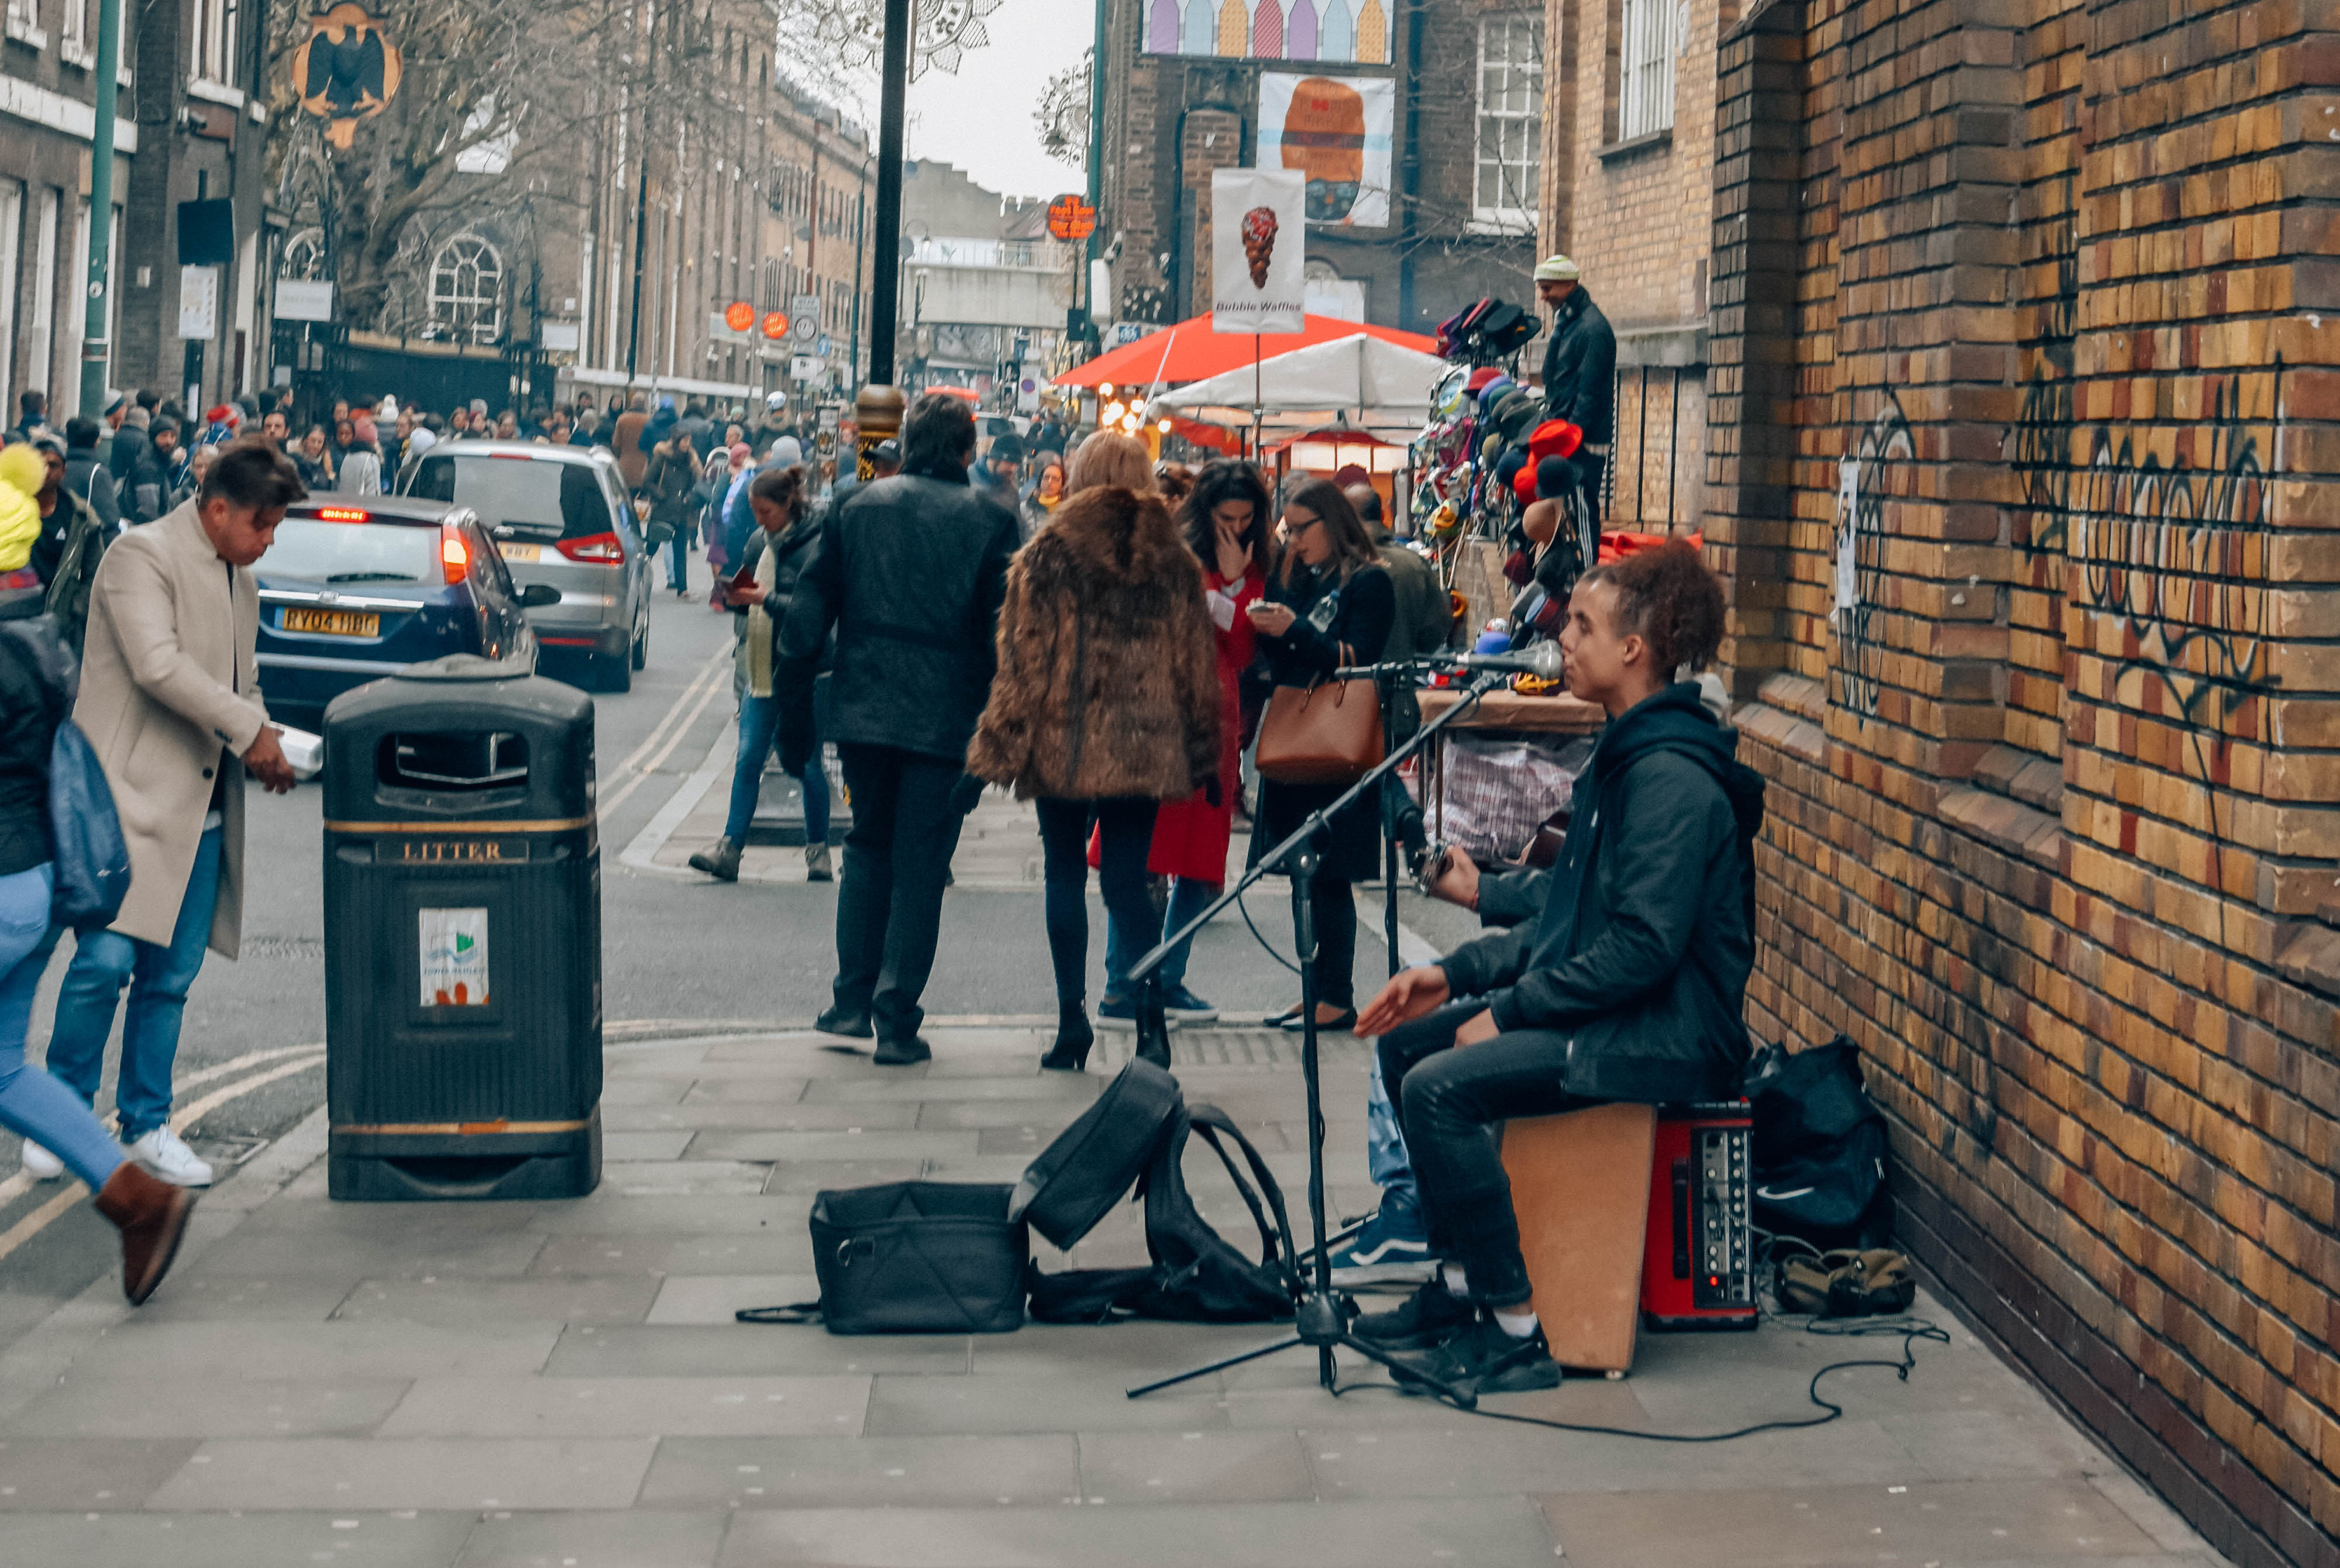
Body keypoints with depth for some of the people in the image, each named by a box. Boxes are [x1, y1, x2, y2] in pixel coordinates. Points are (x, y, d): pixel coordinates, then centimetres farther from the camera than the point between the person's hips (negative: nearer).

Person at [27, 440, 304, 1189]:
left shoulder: (239, 581, 18)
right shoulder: (143, 556, -8)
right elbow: (158, 665, -21)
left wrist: (262, 743, 7)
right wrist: (250, 731, -18)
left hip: (203, 809, 7)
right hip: (132, 792, -7)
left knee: (171, 975, 6)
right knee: (107, 958, -11)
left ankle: (147, 1124, 17)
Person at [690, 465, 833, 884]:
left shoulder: (817, 546, -12)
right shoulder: (759, 542, 11)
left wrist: (765, 599, -22)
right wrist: (737, 597, -1)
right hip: (762, 669, 6)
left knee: (807, 763, 3)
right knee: (748, 759, -2)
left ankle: (818, 851, 14)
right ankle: (729, 849, -5)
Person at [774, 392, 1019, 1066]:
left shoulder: (858, 507, 4)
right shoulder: (990, 522, -3)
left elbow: (807, 613, 4)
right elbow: (1003, 632, -6)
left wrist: (794, 715, 9)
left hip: (862, 712, 3)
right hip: (944, 720, -3)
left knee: (868, 848, 20)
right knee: (920, 867, 5)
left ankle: (852, 1002, 18)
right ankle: (896, 1021, 5)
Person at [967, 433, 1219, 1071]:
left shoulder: (1047, 555, -4)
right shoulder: (1175, 562, 4)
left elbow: (1023, 662, -6)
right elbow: (1197, 667, 8)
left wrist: (996, 752, -2)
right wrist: (1203, 756, 14)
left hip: (1065, 747, -2)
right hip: (1145, 748, 2)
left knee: (1065, 875, 8)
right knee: (1126, 881, 6)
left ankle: (1073, 1017, 6)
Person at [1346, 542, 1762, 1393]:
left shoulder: (1672, 776, -20)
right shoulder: (1623, 756, 14)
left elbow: (1643, 947, -25)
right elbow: (1573, 923, 19)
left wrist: (1508, 1012, -18)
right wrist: (1457, 972, 9)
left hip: (1668, 1035, -11)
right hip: (1611, 1009, 11)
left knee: (1441, 1087, -24)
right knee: (1405, 1042, 11)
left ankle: (1515, 1335, -16)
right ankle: (1458, 1285, 16)